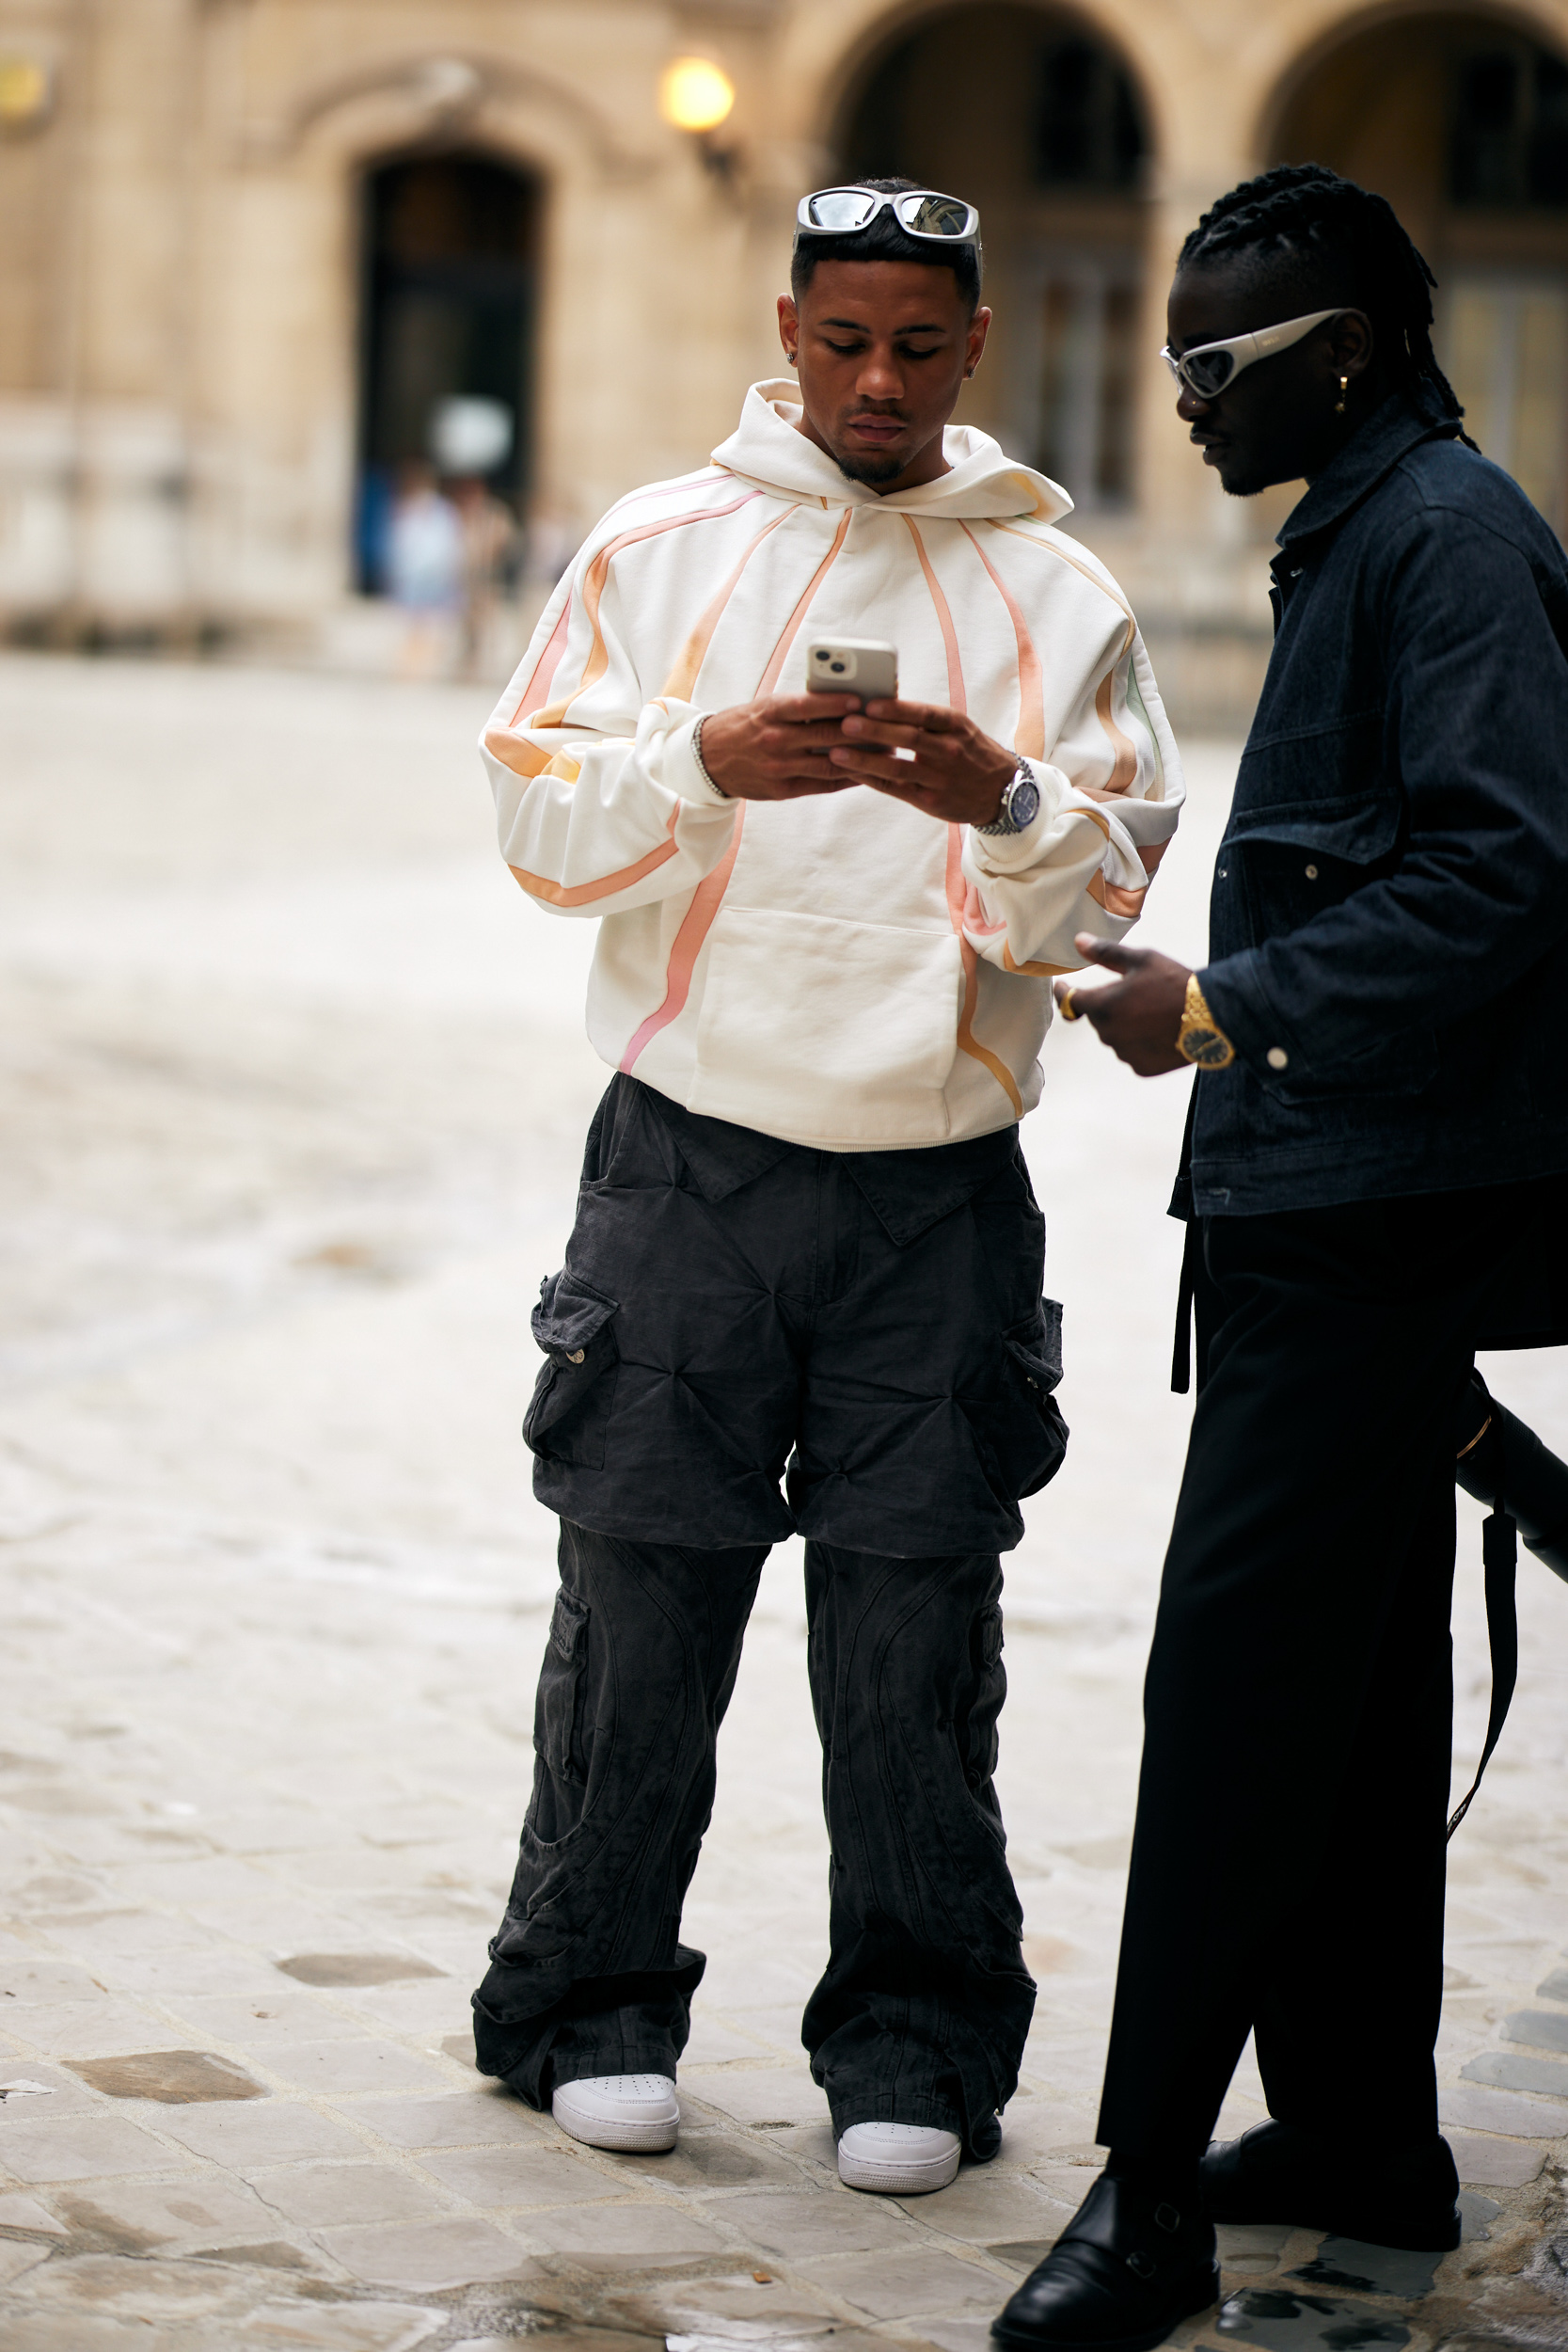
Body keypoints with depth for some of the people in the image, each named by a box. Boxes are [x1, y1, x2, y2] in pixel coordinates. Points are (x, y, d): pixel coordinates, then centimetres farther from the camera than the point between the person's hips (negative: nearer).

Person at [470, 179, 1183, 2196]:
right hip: (690, 1170, 0)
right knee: (643, 1602, 4)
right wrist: (701, 764, -19)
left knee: (917, 1629, 2)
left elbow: (1106, 885, 2)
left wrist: (1005, 806, -19)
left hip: (942, 1191, 1)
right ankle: (592, 2004, 18)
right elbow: (540, 821, -1)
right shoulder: (660, 550, 7)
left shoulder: (1054, 590, 9)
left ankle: (911, 2045, 13)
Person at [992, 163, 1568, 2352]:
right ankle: (1362, 2128, 24)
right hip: (1327, 1194, 11)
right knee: (1351, 1673, 15)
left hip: (1374, 1206, -11)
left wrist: (1232, 1007, -21)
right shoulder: (1360, 534, 19)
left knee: (1238, 1664, -11)